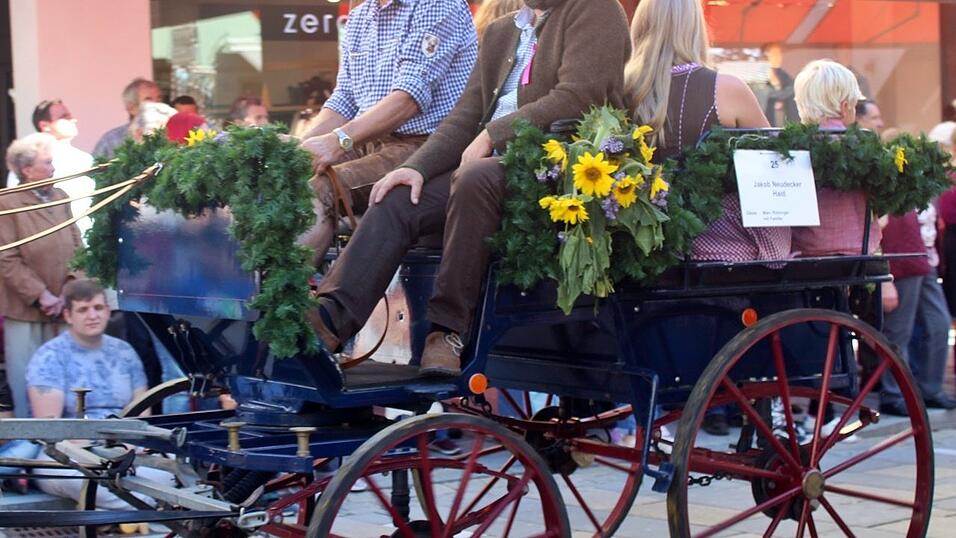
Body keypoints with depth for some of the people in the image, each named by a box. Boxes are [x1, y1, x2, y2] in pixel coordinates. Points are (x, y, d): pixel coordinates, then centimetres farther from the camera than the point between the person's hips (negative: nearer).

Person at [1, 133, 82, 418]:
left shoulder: (61, 198, 11)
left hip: (62, 310, 5)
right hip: (24, 312, -5)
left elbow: (77, 250, 10)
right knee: (26, 384, 0)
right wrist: (41, 295, -14)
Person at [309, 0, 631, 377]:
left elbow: (577, 96, -13)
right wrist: (416, 166, 0)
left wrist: (492, 135, -13)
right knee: (397, 201, -13)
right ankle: (331, 319, -22)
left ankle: (450, 329, -27)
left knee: (477, 180, -34)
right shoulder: (501, 33, 23)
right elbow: (464, 118, 17)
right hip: (487, 165, 7)